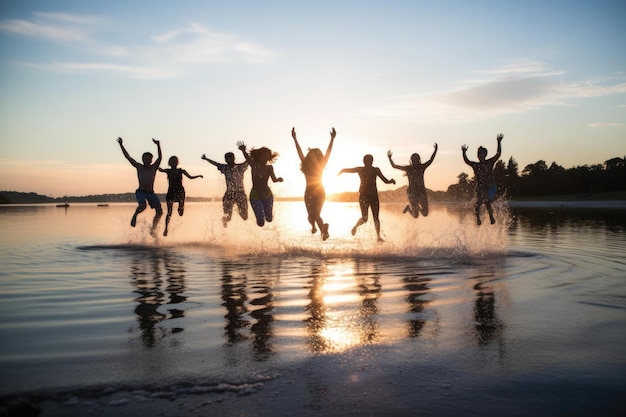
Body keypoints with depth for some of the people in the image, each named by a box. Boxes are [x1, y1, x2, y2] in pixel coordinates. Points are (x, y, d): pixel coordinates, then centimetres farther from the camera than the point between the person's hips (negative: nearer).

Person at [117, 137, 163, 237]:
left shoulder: (154, 167, 5)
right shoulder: (139, 167, 5)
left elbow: (160, 157, -10)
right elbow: (128, 157, 3)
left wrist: (158, 146, -24)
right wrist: (121, 145, -3)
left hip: (151, 193, 2)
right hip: (140, 192, -2)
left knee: (159, 212, -4)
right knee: (143, 205, -31)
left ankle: (153, 229, 14)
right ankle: (135, 215, 2)